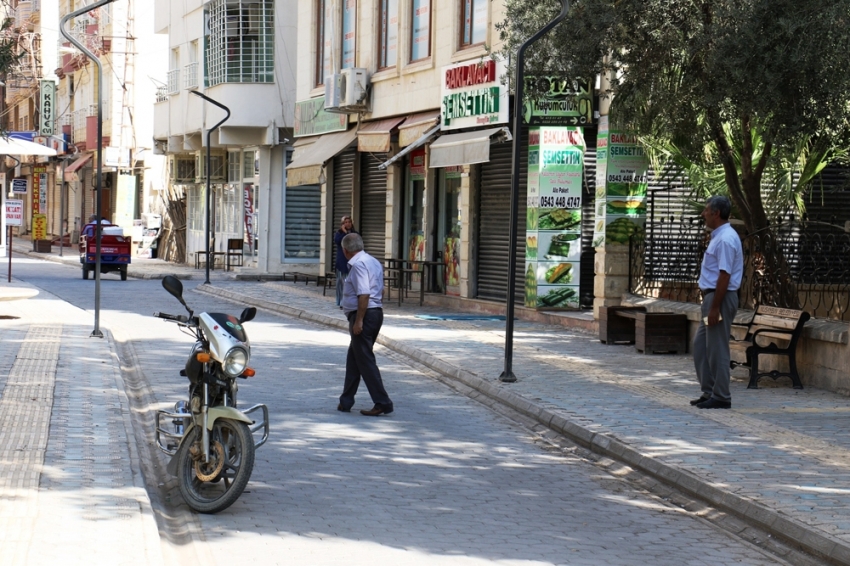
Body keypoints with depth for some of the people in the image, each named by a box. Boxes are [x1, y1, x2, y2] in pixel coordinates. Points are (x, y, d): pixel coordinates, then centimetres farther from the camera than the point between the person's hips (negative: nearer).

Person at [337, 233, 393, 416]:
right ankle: (346, 401, 24)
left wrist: (359, 321, -23)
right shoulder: (374, 262, 15)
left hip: (363, 314, -10)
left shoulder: (358, 264, -15)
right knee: (353, 359, 17)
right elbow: (380, 290, 21)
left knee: (365, 360, -6)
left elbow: (364, 294, -23)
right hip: (376, 312, 10)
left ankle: (383, 403, -7)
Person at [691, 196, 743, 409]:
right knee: (700, 345, 14)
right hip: (712, 296, 11)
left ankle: (721, 396, 2)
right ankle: (709, 391, 20)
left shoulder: (725, 239, -18)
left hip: (721, 297, -11)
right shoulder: (719, 236, 15)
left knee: (717, 349, -5)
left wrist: (715, 308, -23)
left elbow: (724, 276, -22)